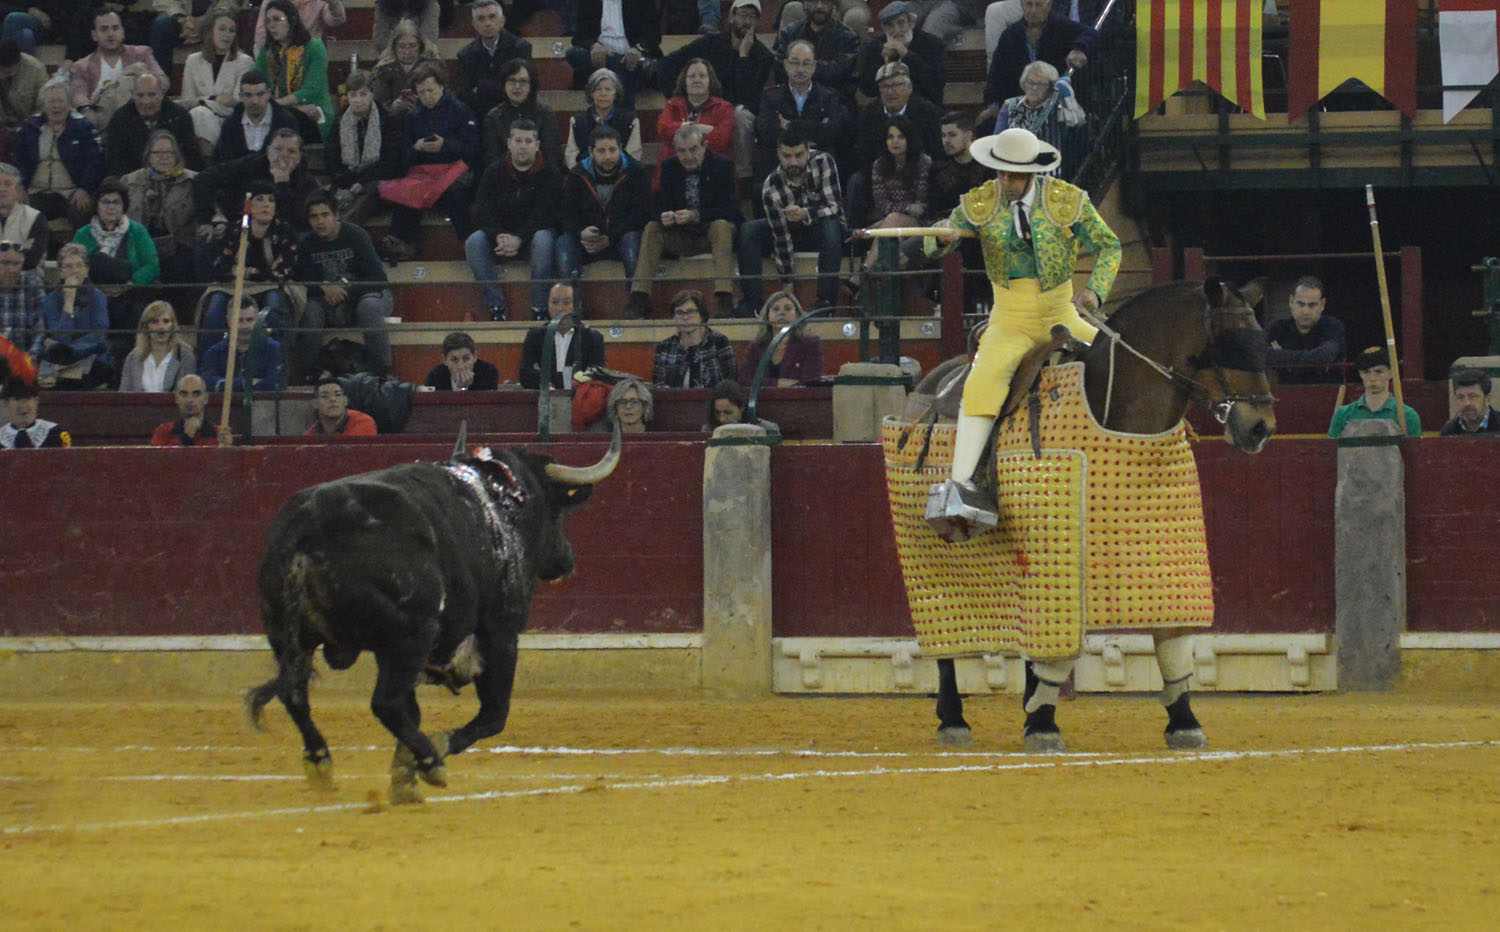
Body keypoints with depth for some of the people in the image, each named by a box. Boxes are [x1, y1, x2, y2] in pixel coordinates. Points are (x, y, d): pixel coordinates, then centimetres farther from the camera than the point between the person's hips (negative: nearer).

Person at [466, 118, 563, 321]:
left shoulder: (549, 173, -3)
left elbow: (544, 215, -14)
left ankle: (539, 310, -30)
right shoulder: (494, 173, 4)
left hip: (536, 232, -2)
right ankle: (496, 307, -26)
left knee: (543, 241, -38)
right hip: (500, 234, 2)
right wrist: (498, 237, -26)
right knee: (473, 243, -27)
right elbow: (482, 213, -6)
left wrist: (519, 239, -29)